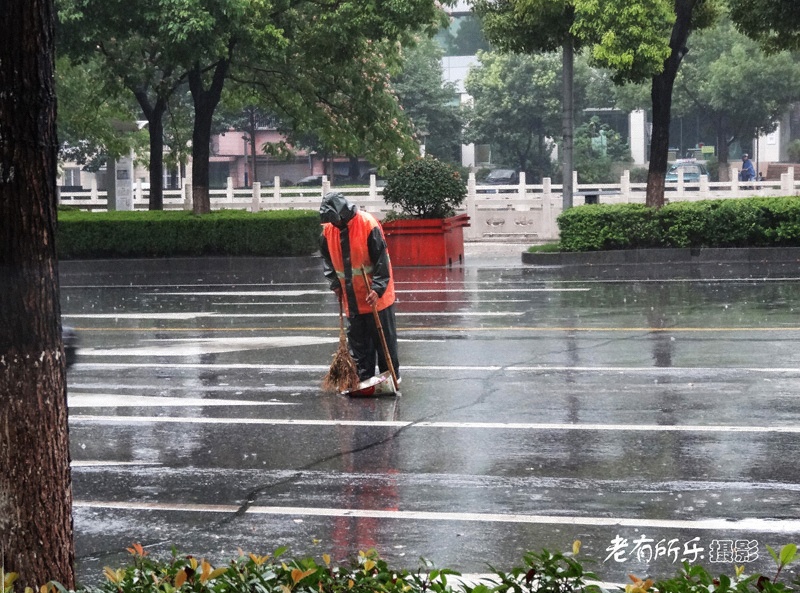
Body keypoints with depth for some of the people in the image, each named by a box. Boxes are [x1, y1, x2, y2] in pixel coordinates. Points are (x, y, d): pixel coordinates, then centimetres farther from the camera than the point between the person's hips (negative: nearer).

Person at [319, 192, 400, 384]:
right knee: (357, 341, 9)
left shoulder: (368, 225, -18)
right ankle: (363, 378, 16)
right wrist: (335, 283, 5)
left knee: (384, 338, 4)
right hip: (351, 299, 5)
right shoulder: (328, 229, 0)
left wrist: (377, 288, -23)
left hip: (375, 296, -5)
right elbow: (327, 259, 16)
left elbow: (382, 259, -18)